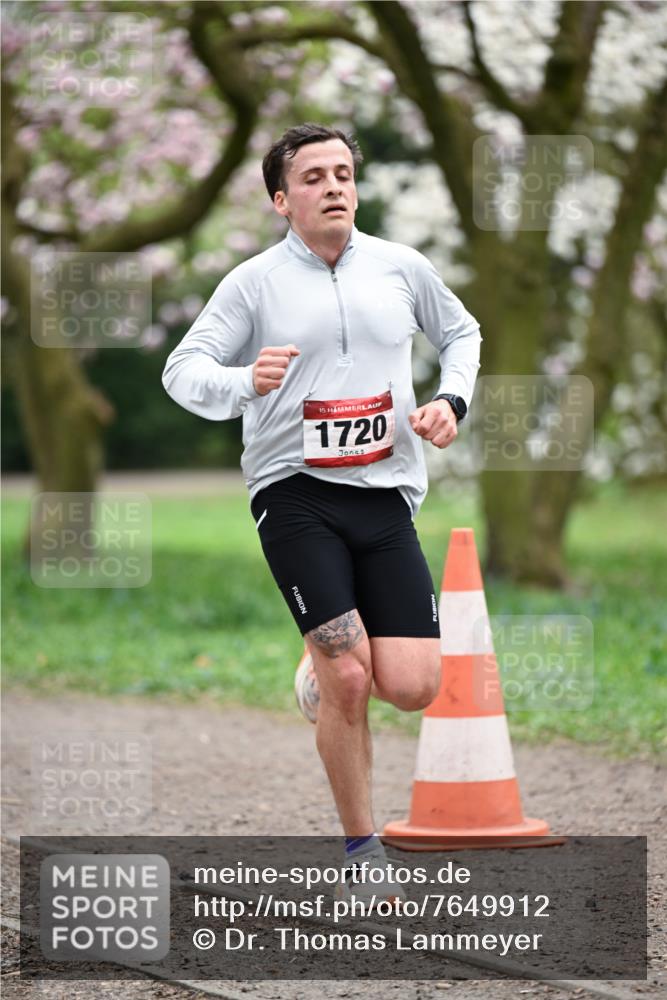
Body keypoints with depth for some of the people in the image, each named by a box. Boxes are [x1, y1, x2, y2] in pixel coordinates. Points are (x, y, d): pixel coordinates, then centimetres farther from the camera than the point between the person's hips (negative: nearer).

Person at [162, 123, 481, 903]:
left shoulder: (401, 268, 9)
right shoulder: (253, 283, 0)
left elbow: (461, 333, 26)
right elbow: (183, 371, -4)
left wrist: (452, 400, 7)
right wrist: (243, 384, -25)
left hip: (385, 495, 3)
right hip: (294, 493, -3)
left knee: (413, 687, -7)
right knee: (350, 680, -13)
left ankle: (328, 671, 29)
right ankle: (362, 852, 4)